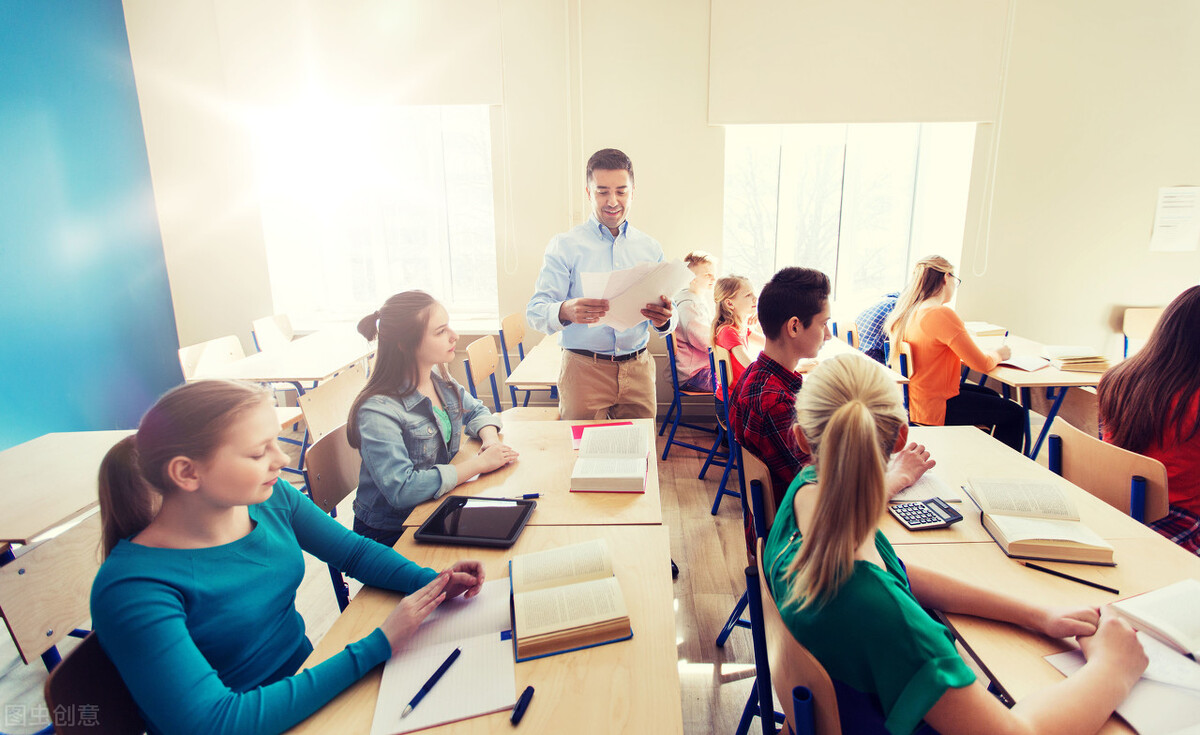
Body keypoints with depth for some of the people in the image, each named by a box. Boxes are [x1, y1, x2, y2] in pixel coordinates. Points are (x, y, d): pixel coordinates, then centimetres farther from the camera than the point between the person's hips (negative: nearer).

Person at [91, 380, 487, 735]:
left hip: (309, 683, 6)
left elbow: (355, 550, 4)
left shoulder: (271, 498, -8)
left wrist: (430, 582, -15)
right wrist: (375, 646, -29)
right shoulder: (132, 589, -25)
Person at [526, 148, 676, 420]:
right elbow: (535, 311, -7)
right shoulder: (565, 245, 0)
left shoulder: (650, 248, 10)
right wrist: (565, 312, -29)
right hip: (583, 369, -3)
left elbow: (668, 319, 11)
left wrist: (665, 319, -14)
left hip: (638, 369, 3)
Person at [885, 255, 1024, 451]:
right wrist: (999, 354, 6)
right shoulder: (943, 315, -23)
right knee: (1014, 414, 5)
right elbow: (982, 364, -16)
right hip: (934, 410, -9)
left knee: (991, 396, 28)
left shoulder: (905, 311, 3)